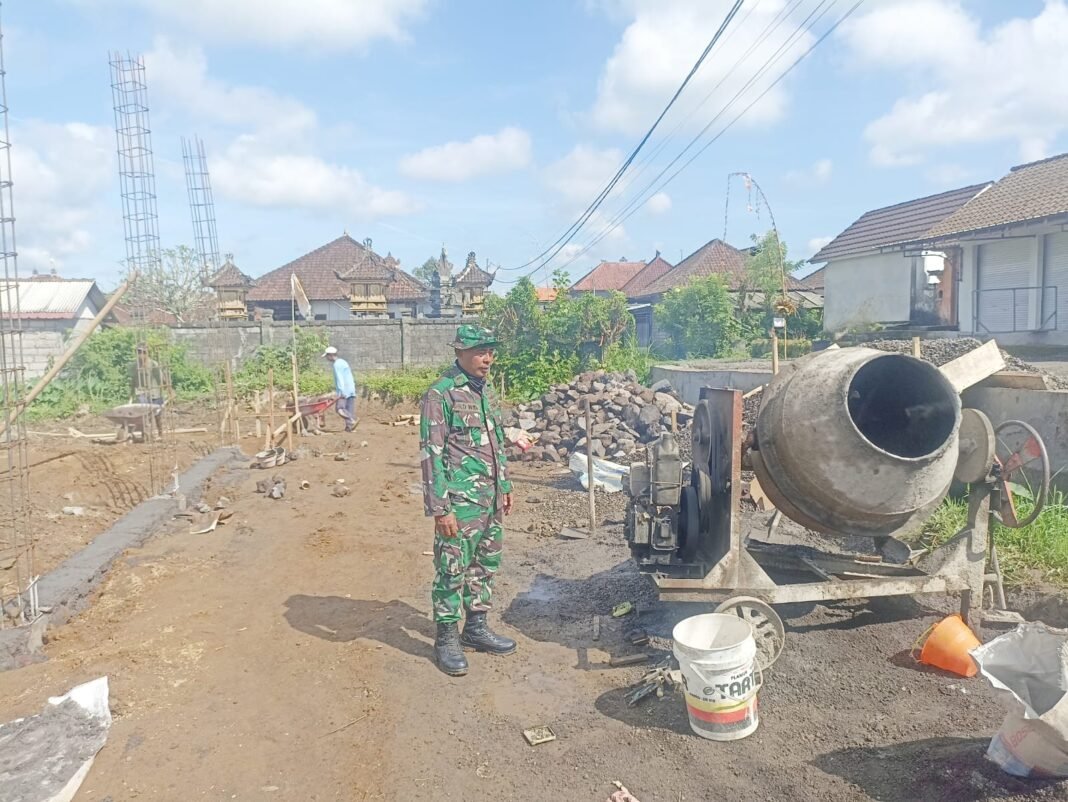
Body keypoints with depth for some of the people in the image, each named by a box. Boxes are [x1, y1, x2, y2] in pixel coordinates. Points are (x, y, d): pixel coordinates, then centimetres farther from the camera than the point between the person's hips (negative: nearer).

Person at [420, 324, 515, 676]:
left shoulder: (487, 391, 11)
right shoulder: (440, 395, -14)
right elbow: (431, 454, -16)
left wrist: (505, 486, 19)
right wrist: (440, 508, -19)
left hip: (491, 500, 8)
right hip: (460, 503, -8)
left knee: (485, 566, 16)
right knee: (452, 571, 3)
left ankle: (476, 627, 31)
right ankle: (447, 638, 17)